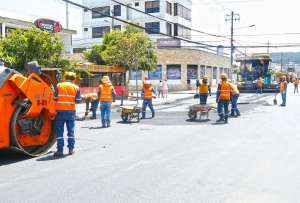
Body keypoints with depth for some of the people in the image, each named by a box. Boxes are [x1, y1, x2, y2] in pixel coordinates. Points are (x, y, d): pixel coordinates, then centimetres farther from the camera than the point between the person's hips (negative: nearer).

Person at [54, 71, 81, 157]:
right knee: (71, 130, 11)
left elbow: (55, 98, -4)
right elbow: (78, 100, 0)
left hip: (60, 110, -1)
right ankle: (71, 149, 15)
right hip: (71, 111, 1)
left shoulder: (58, 86, 1)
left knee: (59, 131, 4)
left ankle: (60, 150, 2)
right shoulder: (76, 87, 3)